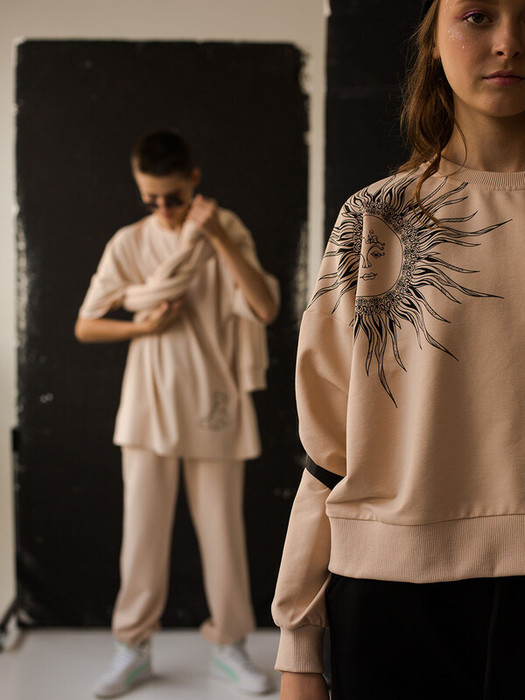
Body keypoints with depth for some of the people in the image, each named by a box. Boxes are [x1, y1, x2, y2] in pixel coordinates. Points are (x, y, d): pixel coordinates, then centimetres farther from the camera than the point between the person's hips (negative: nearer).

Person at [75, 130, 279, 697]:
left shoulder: (227, 233, -2)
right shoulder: (128, 244, 0)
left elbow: (266, 308, -16)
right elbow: (84, 327, 5)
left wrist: (218, 236, -22)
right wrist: (143, 327, -11)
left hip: (214, 407, 0)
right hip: (149, 409, 1)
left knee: (223, 531, 7)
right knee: (142, 532, 4)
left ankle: (229, 645, 24)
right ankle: (132, 649, 21)